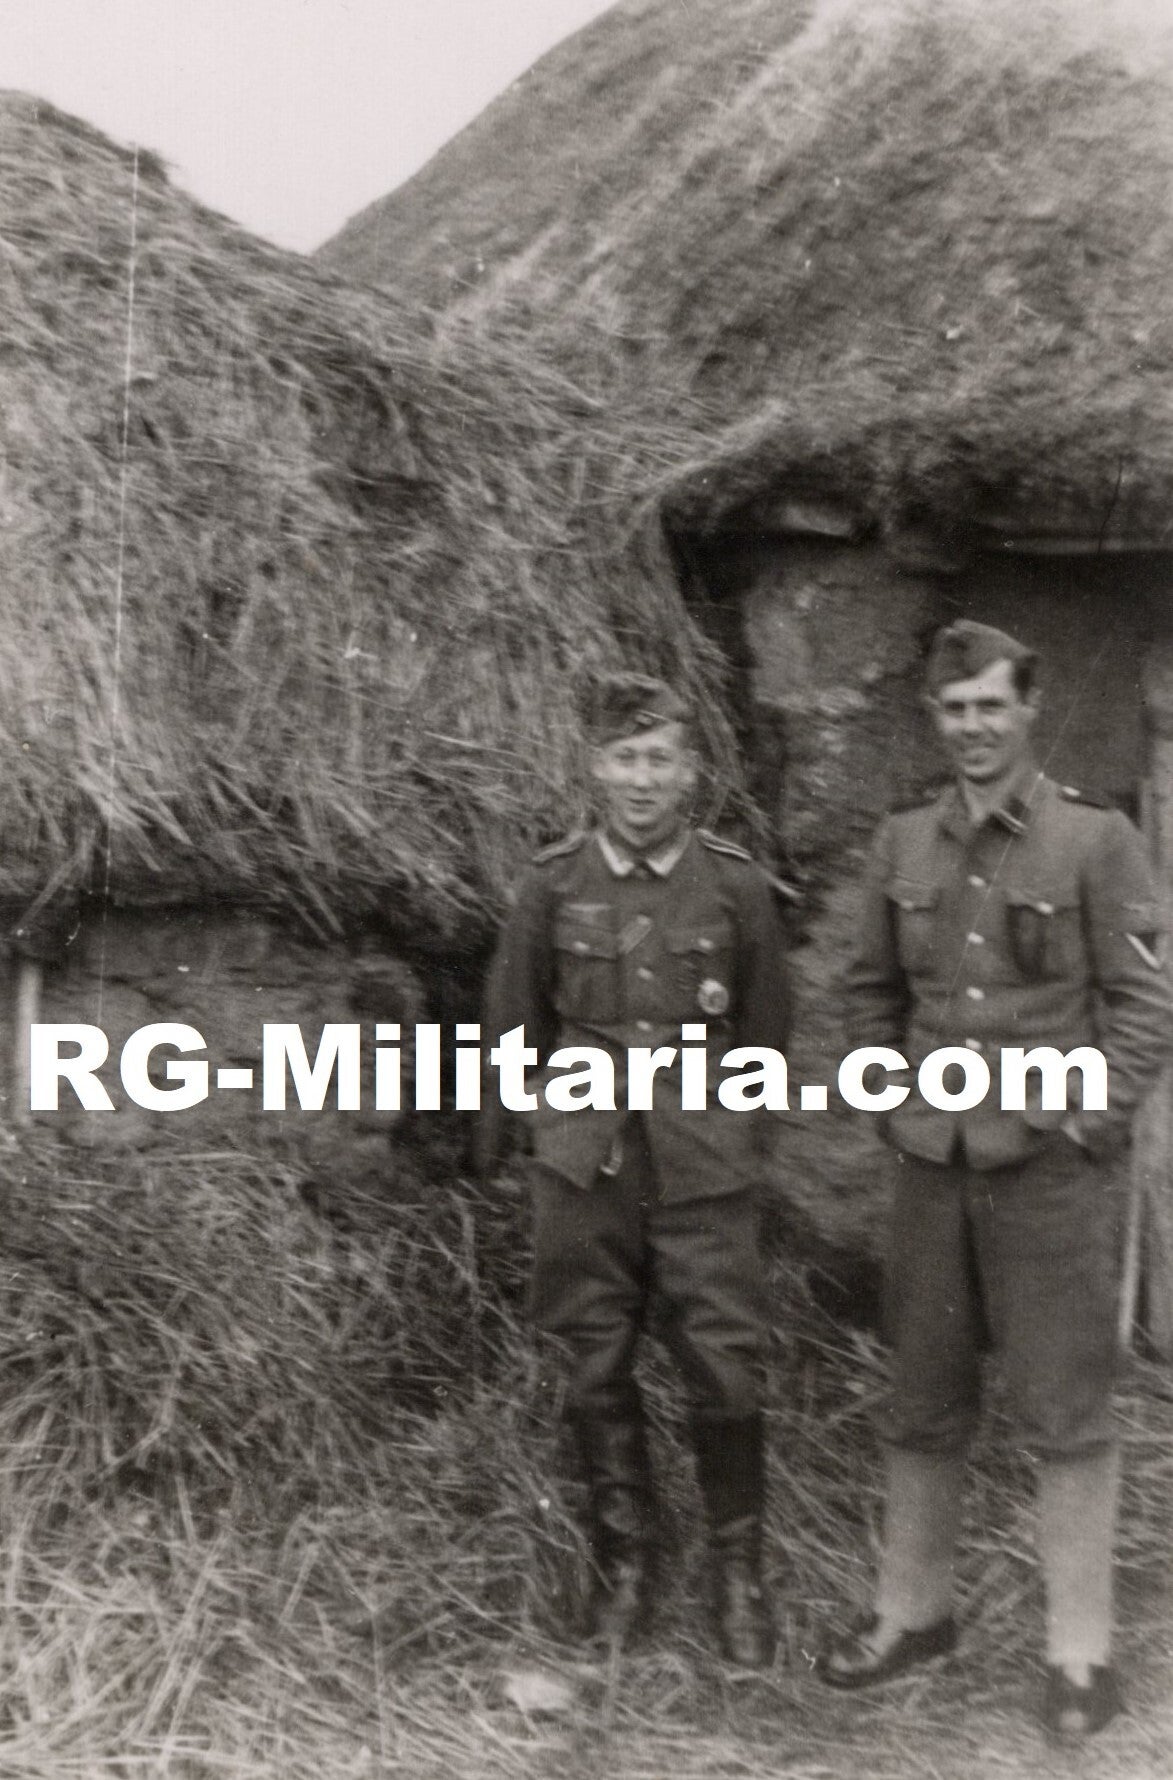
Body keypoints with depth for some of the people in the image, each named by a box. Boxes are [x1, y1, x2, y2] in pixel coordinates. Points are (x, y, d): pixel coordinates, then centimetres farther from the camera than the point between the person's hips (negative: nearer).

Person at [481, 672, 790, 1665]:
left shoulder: (735, 885, -2)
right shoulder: (556, 884, -1)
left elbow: (766, 1029, 9)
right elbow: (513, 1021, 11)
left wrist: (723, 1126, 10)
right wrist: (566, 1115, 10)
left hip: (706, 1172, -1)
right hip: (586, 1169, 1)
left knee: (729, 1372, -1)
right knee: (598, 1375, 9)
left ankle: (739, 1572, 19)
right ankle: (624, 1564, 27)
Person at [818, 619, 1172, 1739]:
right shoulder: (903, 845, 6)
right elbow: (871, 992, 15)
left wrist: (1074, 1124, -11)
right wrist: (892, 1100, 6)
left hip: (1054, 1174, -4)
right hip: (932, 1165, 4)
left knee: (1065, 1413, 4)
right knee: (922, 1405, 14)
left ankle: (1080, 1652, 18)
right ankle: (912, 1611, 31)